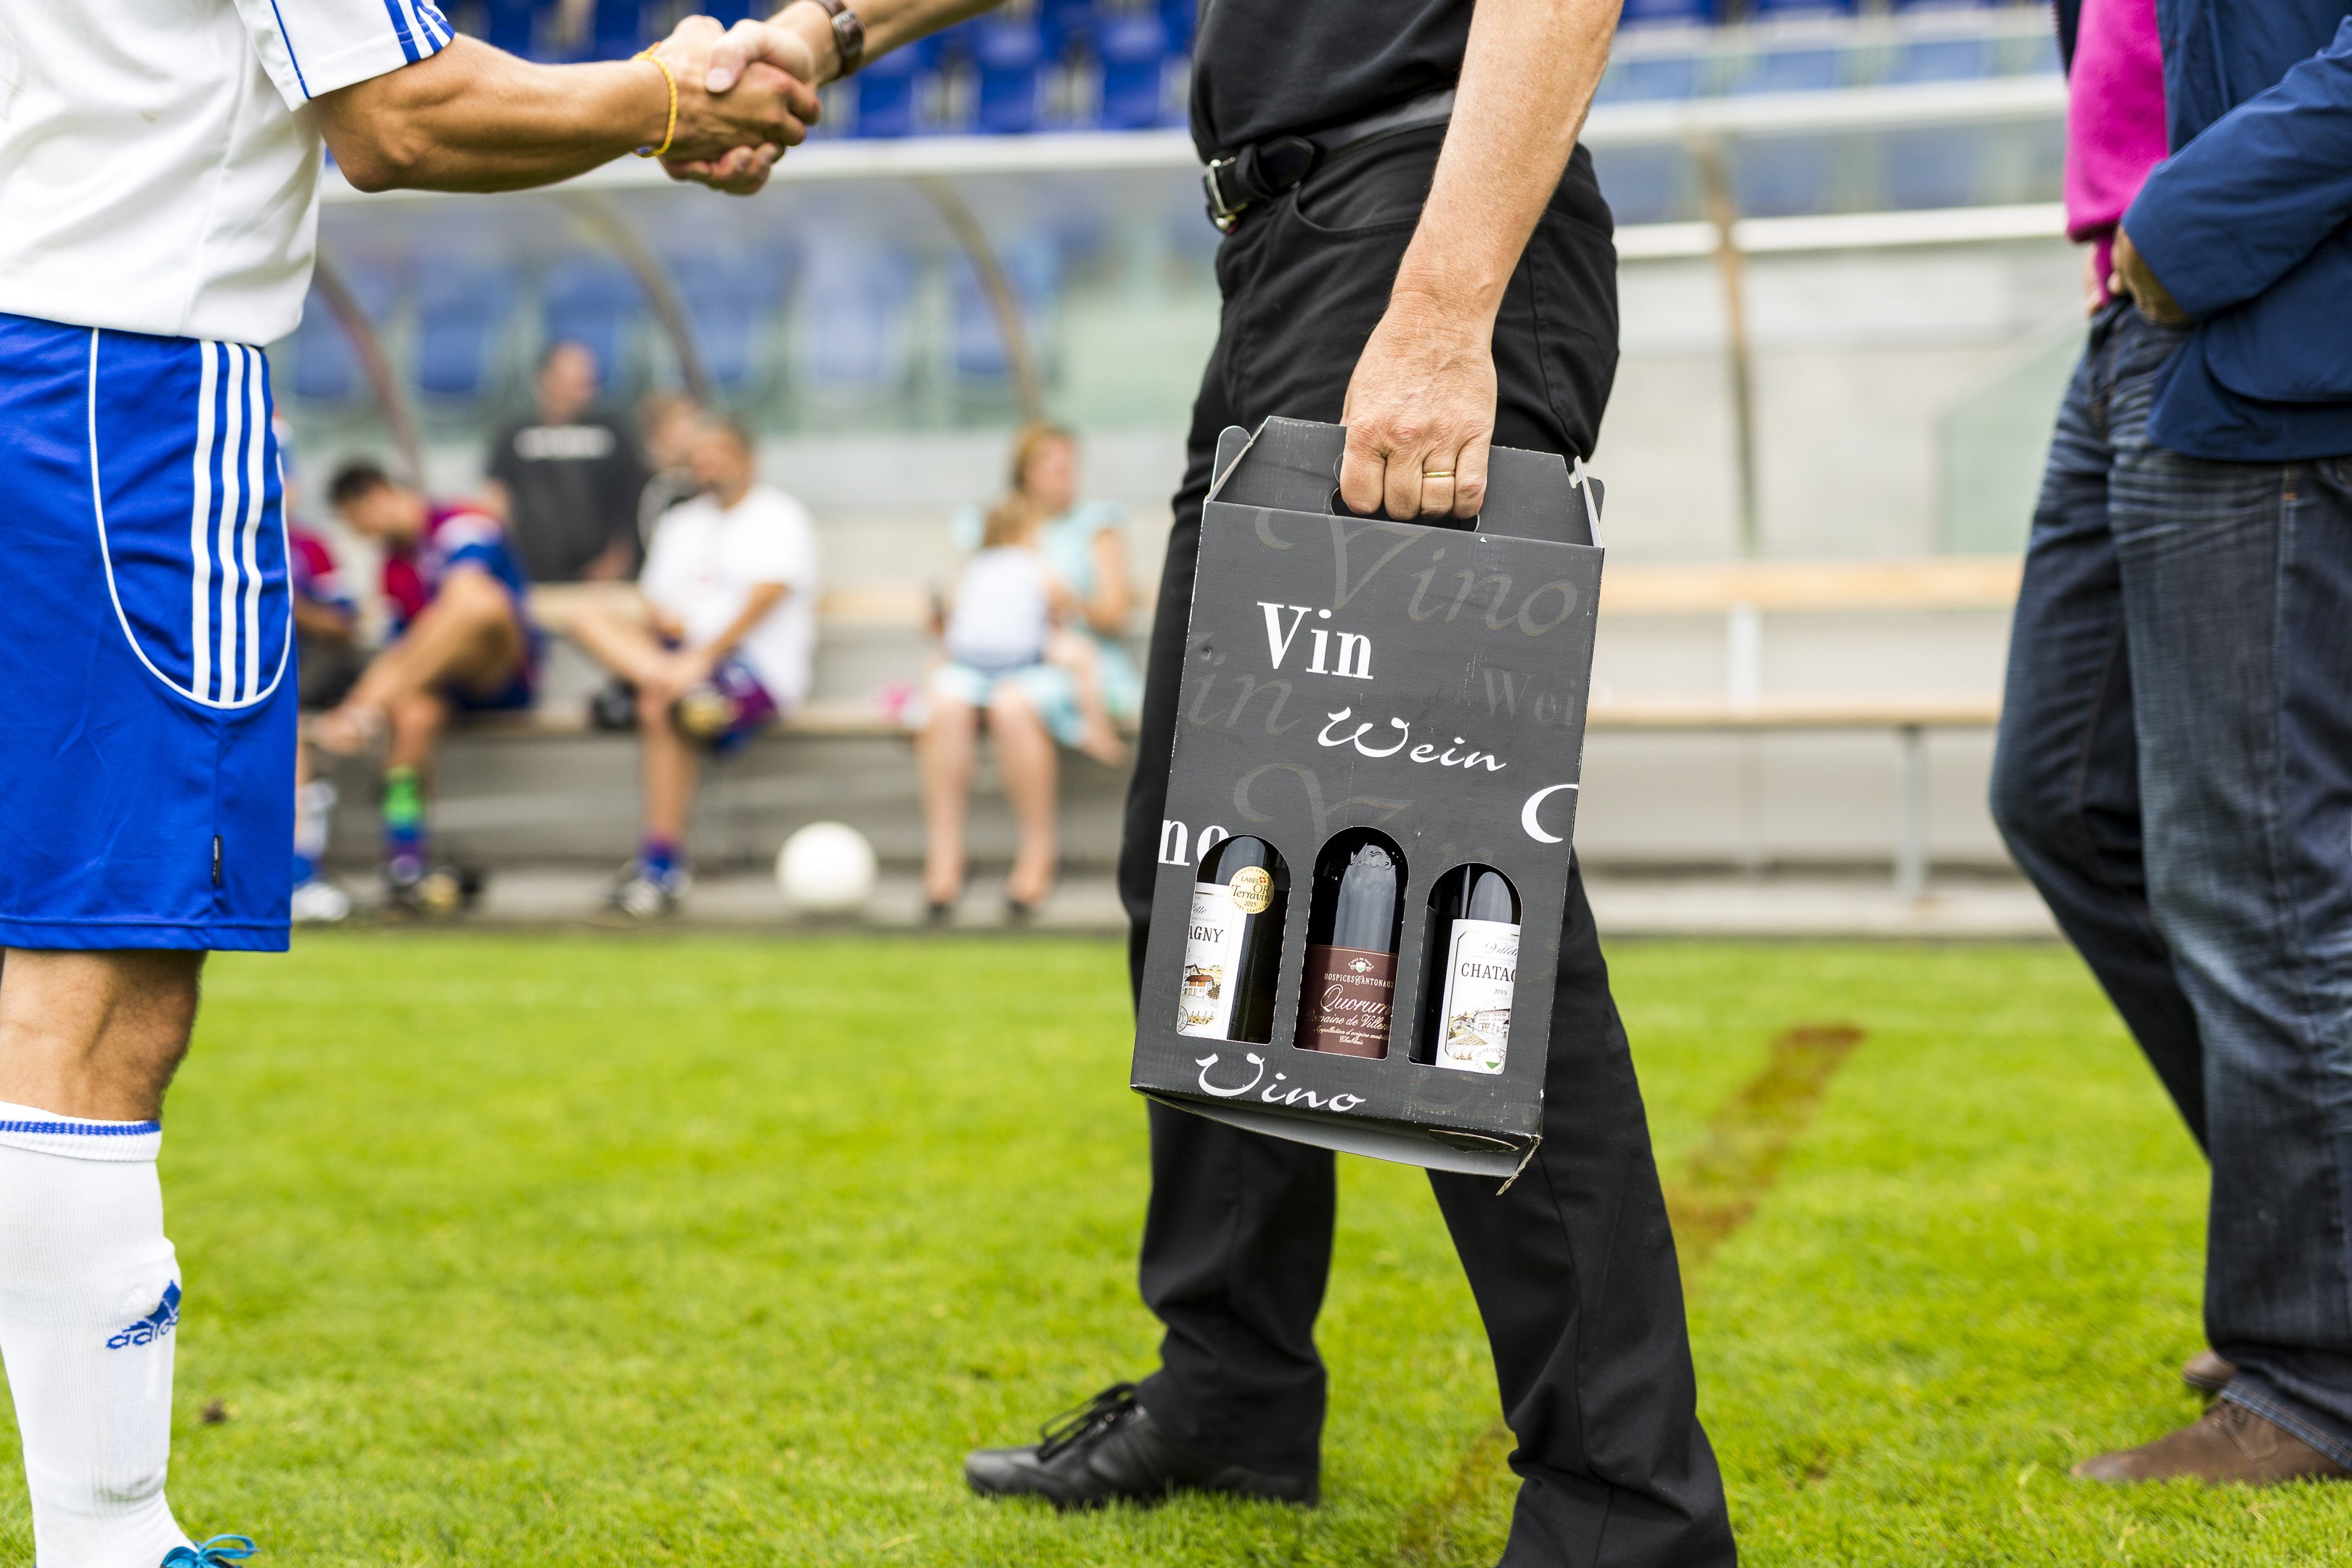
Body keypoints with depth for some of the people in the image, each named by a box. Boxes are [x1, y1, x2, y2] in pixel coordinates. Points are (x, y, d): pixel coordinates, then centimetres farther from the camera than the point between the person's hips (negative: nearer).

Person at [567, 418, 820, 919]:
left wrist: (703, 657, -22)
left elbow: (765, 596, -14)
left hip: (761, 667, -7)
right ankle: (681, 689, -35)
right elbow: (655, 594, 19)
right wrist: (663, 617, -6)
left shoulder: (779, 517, 1)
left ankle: (663, 868, -27)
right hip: (680, 655, 7)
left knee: (659, 710, -32)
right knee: (592, 617, -11)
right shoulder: (681, 522, 23)